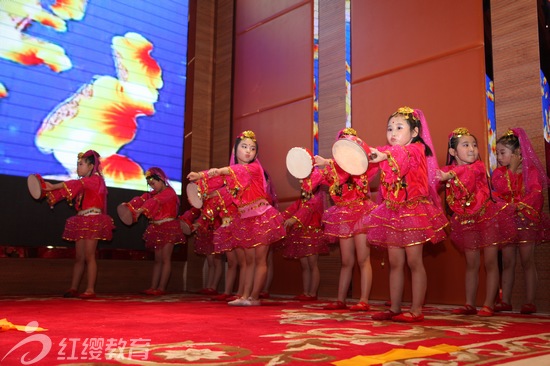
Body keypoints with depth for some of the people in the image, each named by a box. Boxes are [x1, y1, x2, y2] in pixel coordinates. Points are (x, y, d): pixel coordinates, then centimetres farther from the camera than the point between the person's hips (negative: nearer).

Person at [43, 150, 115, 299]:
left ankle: (90, 290, -6)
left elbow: (75, 184, -21)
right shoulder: (82, 183, 18)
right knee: (79, 257, 9)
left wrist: (53, 187, -26)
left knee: (89, 256, -9)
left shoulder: (95, 179, -7)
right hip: (81, 221, 8)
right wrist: (50, 193, -5)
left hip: (92, 221, -8)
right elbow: (66, 190, 10)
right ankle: (73, 288, 13)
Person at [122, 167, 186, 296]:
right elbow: (142, 199, -1)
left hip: (168, 228, -8)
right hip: (157, 229, 8)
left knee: (165, 259, -7)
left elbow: (155, 201, -28)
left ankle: (161, 288, -6)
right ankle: (153, 287, 11)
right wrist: (129, 206, -19)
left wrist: (142, 210, -42)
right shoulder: (154, 194, 15)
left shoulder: (169, 192, -10)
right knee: (157, 259, 9)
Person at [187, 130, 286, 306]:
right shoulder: (231, 173, 9)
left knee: (260, 259, -2)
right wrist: (200, 176, -13)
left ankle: (254, 297, 2)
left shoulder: (255, 168, -8)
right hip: (244, 219, 6)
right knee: (249, 260, 10)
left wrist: (222, 171, -43)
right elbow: (217, 176, 6)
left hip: (261, 217, -5)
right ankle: (245, 296, 13)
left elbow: (242, 170, -27)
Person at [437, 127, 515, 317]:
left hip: (487, 217, -3)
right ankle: (470, 304, 18)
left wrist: (449, 175, -52)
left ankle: (489, 304, 9)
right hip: (466, 221, 3)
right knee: (471, 263, 10)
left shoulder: (479, 166, -13)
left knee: (490, 262, 1)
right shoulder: (448, 170, -2)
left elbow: (468, 170, -35)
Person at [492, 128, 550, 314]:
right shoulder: (499, 173, 5)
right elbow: (499, 194, -9)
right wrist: (512, 169, -12)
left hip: (526, 219, -3)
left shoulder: (530, 170, -3)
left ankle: (530, 302, 5)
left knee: (527, 261, 0)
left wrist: (518, 205, -25)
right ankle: (505, 301, 11)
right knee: (507, 262, 6)